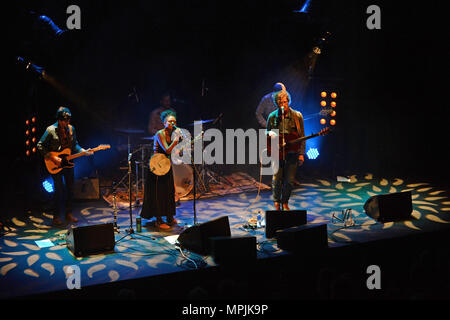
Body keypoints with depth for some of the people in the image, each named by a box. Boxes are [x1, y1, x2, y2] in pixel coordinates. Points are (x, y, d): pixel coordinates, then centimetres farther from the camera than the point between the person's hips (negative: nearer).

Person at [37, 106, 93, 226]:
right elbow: (40, 146, -9)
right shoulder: (51, 130, -11)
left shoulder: (71, 128, 5)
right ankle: (57, 217, 2)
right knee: (59, 190, -8)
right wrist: (52, 158, -16)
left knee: (70, 189, 9)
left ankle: (68, 214, 22)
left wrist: (84, 151, -2)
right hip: (55, 165, -5)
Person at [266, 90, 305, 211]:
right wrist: (270, 133, -10)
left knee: (290, 180, 1)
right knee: (277, 178, -3)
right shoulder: (272, 116, 3)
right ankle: (276, 203, 16)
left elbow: (302, 137, 3)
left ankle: (285, 202, 21)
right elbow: (267, 131, 16)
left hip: (292, 152, 0)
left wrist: (301, 153, -2)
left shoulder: (297, 116, 0)